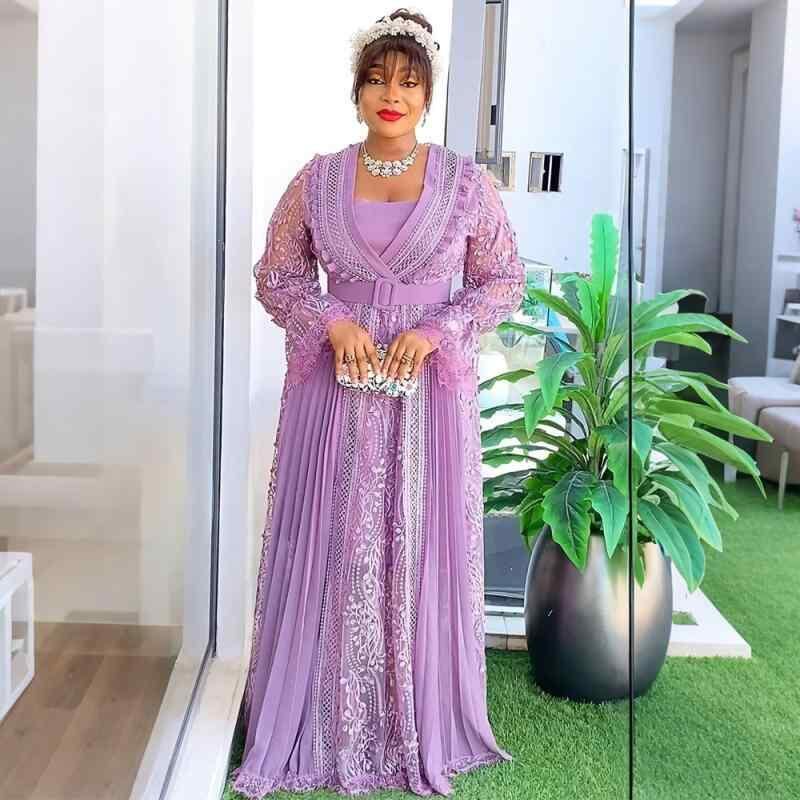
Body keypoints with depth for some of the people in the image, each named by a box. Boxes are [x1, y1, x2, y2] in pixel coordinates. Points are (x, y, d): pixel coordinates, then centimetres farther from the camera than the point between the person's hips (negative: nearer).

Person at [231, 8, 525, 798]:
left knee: (423, 552, 6)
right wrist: (332, 321, -9)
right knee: (329, 551, 5)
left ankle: (423, 731, 24)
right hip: (336, 385, 1)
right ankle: (321, 728, 22)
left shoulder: (467, 182, -1)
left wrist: (437, 331, -10)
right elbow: (276, 277, 9)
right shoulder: (316, 179, 2)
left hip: (433, 388, 0)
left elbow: (504, 280, 6)